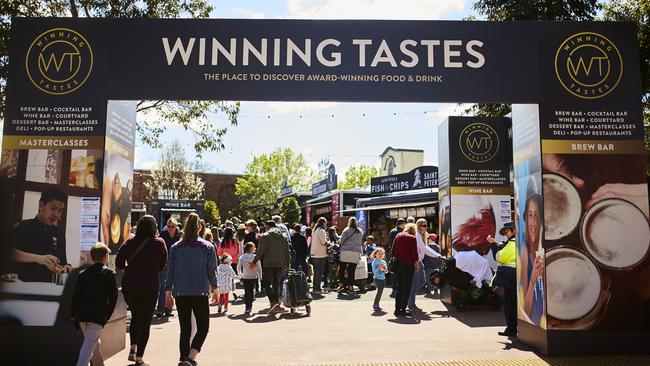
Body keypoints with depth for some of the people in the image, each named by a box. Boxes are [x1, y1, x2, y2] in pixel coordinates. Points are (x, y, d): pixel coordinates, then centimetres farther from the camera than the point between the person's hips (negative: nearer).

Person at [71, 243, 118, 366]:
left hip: (82, 315, 5)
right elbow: (113, 297, -5)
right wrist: (108, 315, 4)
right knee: (89, 345, -7)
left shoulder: (82, 274, 12)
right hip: (98, 316, -5)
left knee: (95, 342, 23)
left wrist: (74, 316, 17)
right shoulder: (109, 273, -1)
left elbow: (75, 296, 10)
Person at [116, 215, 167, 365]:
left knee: (135, 316, 24)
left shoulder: (129, 242, -1)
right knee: (145, 320, 6)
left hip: (129, 286, 3)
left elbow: (119, 263, -1)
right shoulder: (159, 243, -6)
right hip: (150, 287, -3)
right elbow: (162, 265, 3)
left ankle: (133, 349, 19)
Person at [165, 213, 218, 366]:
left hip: (180, 293, 3)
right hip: (200, 293, -3)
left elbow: (170, 272, 5)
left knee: (185, 329, 13)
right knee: (203, 327, 6)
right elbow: (212, 272, 0)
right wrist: (214, 288, 13)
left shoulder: (175, 247, 5)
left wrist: (168, 292, 12)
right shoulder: (208, 247, -2)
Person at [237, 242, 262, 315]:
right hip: (254, 277, -1)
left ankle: (247, 307, -5)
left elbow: (238, 267, 6)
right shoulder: (255, 257, -8)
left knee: (246, 292, 5)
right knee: (251, 292, 13)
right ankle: (250, 307, 13)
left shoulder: (242, 257, -1)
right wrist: (260, 276, 6)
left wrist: (240, 274, 20)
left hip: (245, 277, 1)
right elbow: (259, 267, -5)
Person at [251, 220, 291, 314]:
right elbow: (287, 253, 13)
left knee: (266, 284, 1)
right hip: (280, 265, 5)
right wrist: (287, 264, 20)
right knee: (277, 284, 11)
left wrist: (254, 261, -4)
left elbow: (261, 251, -11)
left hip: (268, 264, -4)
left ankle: (273, 302, -15)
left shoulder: (265, 236, -3)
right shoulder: (284, 237, 12)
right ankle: (277, 303, 9)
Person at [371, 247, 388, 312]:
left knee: (380, 291, 6)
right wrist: (379, 268, -25)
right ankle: (375, 305, -8)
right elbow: (374, 271, -12)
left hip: (383, 278, 6)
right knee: (380, 290, -16)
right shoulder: (374, 262, -6)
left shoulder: (384, 262, 11)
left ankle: (377, 304, 15)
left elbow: (386, 271, 14)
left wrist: (385, 269, -7)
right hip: (377, 278, -6)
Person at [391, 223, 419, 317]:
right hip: (408, 264, -5)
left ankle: (397, 309, 15)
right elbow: (414, 253, -7)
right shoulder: (413, 238, -5)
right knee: (406, 288, 2)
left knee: (399, 287, 13)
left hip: (398, 263, 5)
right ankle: (403, 310, 2)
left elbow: (393, 251, 8)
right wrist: (416, 263, 6)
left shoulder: (398, 236, 8)